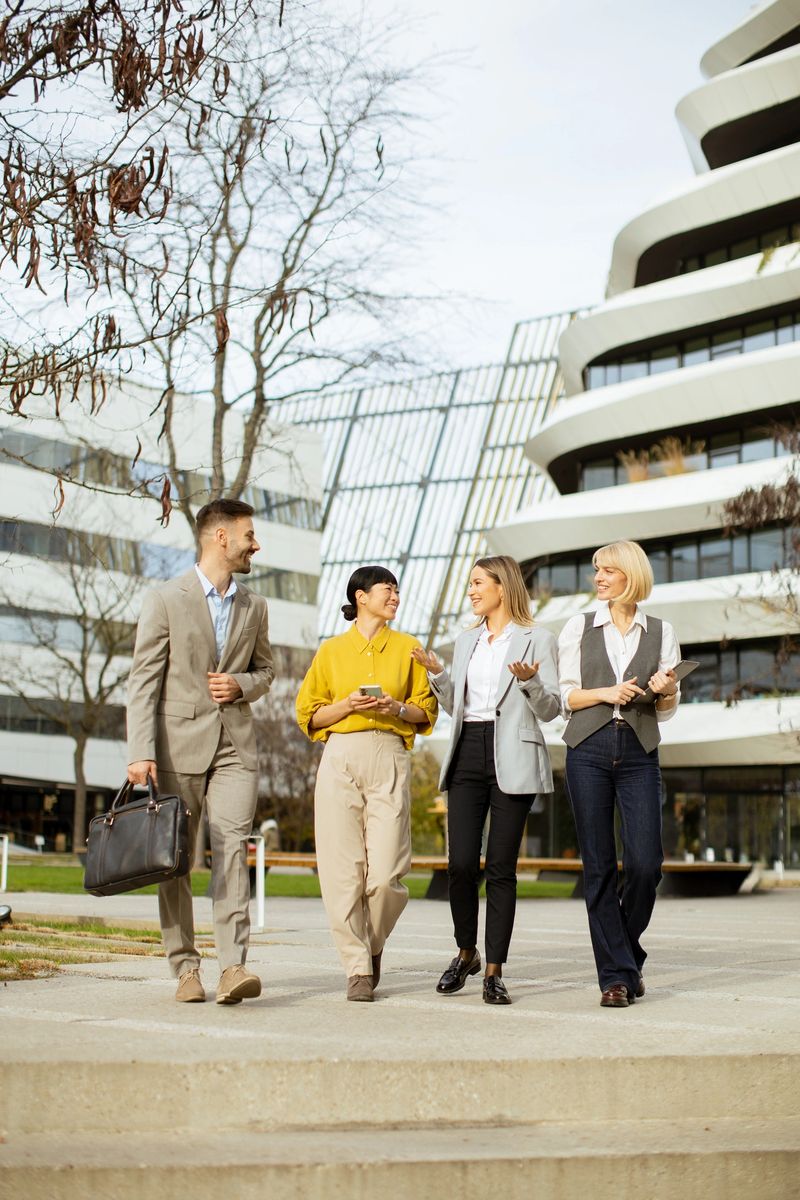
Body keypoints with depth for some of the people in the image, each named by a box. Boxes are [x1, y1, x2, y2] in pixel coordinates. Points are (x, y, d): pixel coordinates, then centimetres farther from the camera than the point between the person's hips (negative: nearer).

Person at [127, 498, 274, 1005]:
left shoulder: (254, 606, 14)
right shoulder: (165, 600, 0)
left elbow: (265, 669, 24)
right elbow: (144, 680, -4)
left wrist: (241, 686, -1)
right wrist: (141, 752, -13)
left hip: (235, 745, 2)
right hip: (179, 743, -2)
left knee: (232, 850, -11)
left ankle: (234, 966, -17)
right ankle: (186, 967, 11)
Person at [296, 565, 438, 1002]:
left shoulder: (407, 648, 14)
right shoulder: (331, 650, 13)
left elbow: (426, 712, 14)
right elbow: (308, 716, 11)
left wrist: (397, 708, -5)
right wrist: (347, 705, -5)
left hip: (389, 759, 0)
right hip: (340, 760, 0)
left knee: (386, 875, -9)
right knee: (342, 872, -6)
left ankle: (373, 945, 18)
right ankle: (358, 969, 4)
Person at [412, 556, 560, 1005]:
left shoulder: (537, 640, 3)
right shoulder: (466, 640, 19)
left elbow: (551, 709, -1)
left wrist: (530, 681, -19)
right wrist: (437, 673, 5)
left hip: (512, 760, -4)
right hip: (468, 754, 4)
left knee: (501, 867, -3)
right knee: (461, 863, -3)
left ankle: (495, 971, 3)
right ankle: (466, 953, 18)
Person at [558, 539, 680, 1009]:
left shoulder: (661, 632, 10)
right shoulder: (579, 627, 10)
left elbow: (668, 709, 11)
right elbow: (565, 696, 8)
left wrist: (664, 689, -10)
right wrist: (605, 693, -9)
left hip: (639, 752, 0)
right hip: (589, 750, 0)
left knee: (646, 863, -8)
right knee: (599, 866, -2)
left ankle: (627, 953, 17)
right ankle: (616, 974, 4)